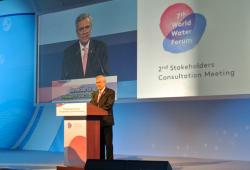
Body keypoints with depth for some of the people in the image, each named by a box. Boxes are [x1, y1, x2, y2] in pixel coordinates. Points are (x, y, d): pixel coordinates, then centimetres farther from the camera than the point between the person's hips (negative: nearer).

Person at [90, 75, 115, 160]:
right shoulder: (95, 93, 18)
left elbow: (109, 105, -14)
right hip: (97, 121, 6)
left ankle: (109, 159, -1)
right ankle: (101, 159, 14)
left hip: (106, 120, -6)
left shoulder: (110, 92, -3)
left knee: (108, 143, -4)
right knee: (100, 142, 9)